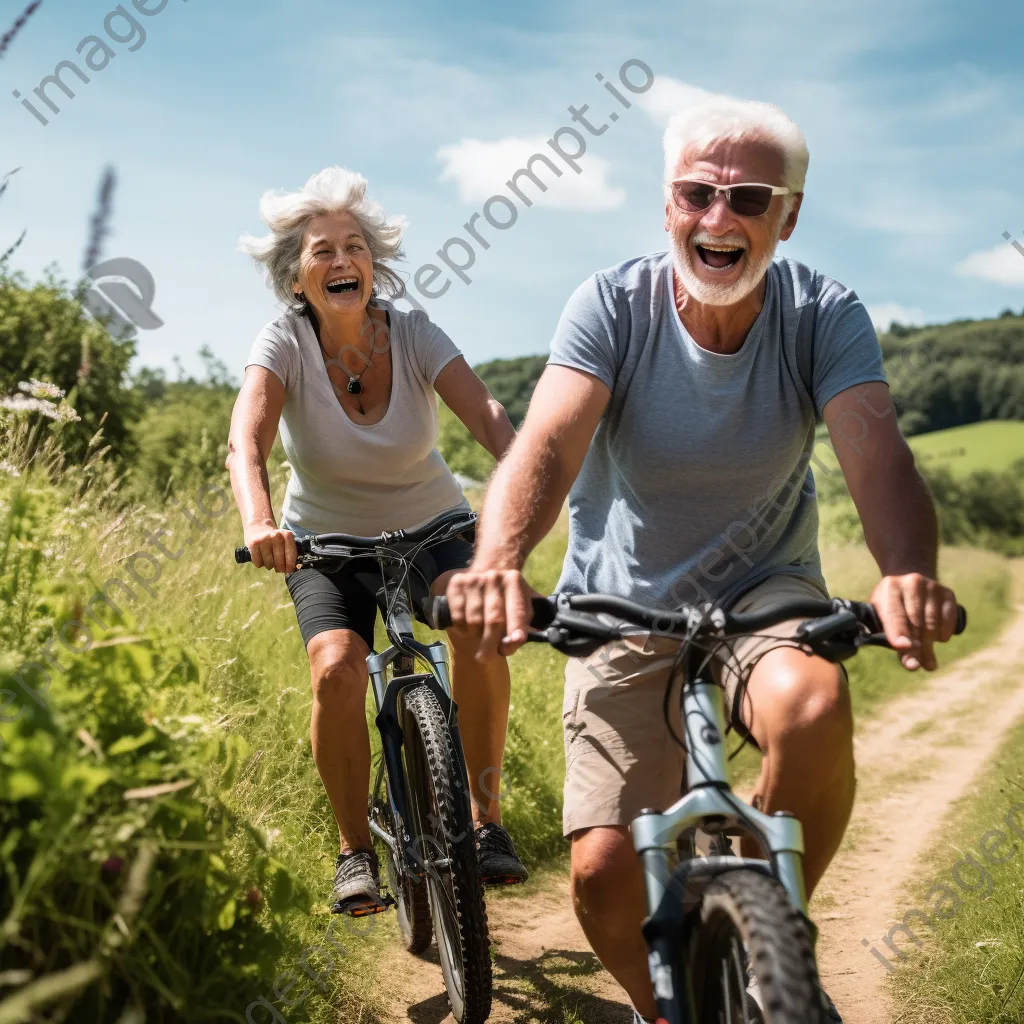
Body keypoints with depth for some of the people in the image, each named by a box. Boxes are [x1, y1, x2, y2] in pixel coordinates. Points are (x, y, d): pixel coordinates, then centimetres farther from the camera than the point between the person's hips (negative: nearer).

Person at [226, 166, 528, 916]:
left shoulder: (412, 332, -15)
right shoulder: (285, 342, -17)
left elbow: (488, 417, -28)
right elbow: (247, 441, -33)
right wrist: (259, 522, -53)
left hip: (431, 525, 1)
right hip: (328, 540, 0)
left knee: (478, 620, -28)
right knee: (336, 669, -26)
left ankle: (486, 819, -9)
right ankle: (356, 850, -4)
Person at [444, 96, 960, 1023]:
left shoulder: (823, 315, -12)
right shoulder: (615, 304, -14)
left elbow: (877, 453, -28)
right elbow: (546, 443, -29)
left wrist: (908, 572, -50)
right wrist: (498, 560, -51)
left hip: (766, 589, 0)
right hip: (625, 604, 0)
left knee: (813, 707, -35)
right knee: (605, 875, -11)